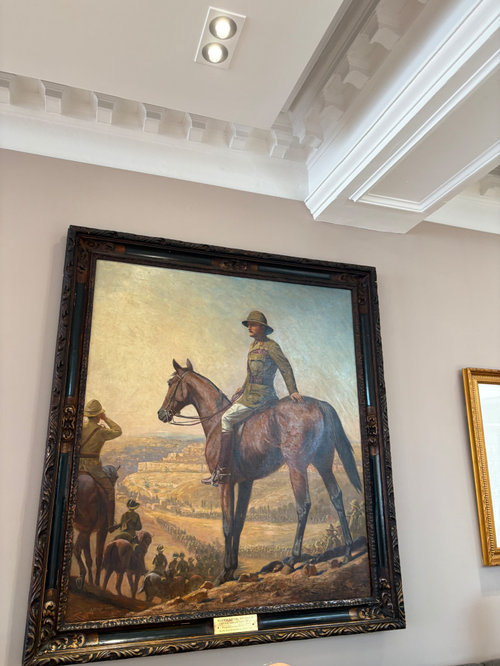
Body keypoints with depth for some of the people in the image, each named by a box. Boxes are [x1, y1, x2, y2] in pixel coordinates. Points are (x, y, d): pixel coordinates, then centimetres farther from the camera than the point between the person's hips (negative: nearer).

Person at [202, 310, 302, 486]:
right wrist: (243, 388, 20)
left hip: (260, 396, -10)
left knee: (227, 418, -19)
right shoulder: (253, 345, 14)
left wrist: (293, 391, -15)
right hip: (249, 392, 10)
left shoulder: (271, 346, -12)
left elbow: (286, 368, -12)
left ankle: (222, 472, -19)